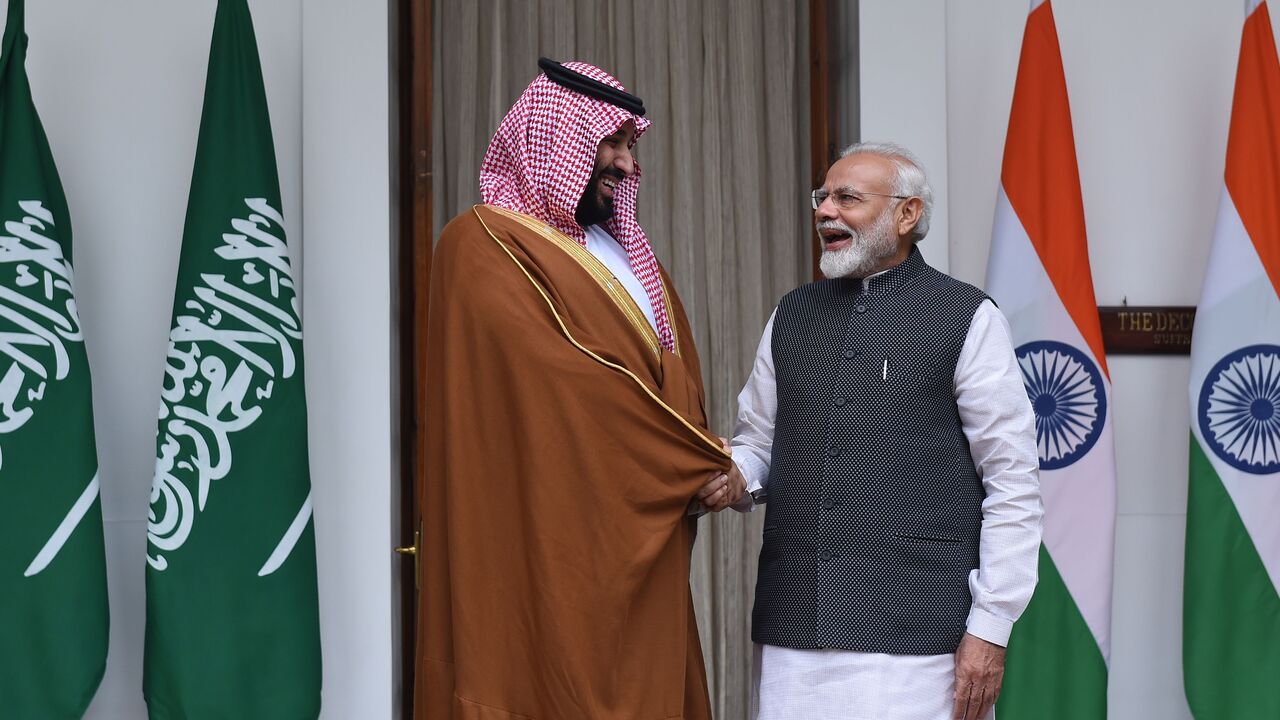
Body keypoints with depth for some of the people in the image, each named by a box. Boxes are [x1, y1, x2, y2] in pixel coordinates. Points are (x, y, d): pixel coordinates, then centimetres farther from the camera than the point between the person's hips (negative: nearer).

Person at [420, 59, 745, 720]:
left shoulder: (627, 254, 20)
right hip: (550, 556, -7)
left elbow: (681, 377, 13)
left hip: (644, 557, 8)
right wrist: (709, 465, -11)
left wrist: (704, 468, -8)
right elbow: (569, 384, -17)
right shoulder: (483, 248, -8)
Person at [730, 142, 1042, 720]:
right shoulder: (791, 316, 13)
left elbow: (1013, 482, -3)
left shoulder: (966, 319, -1)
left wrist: (990, 627, -7)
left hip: (916, 634, -4)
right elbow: (756, 442, 19)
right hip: (793, 629, 4)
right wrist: (736, 477, -4)